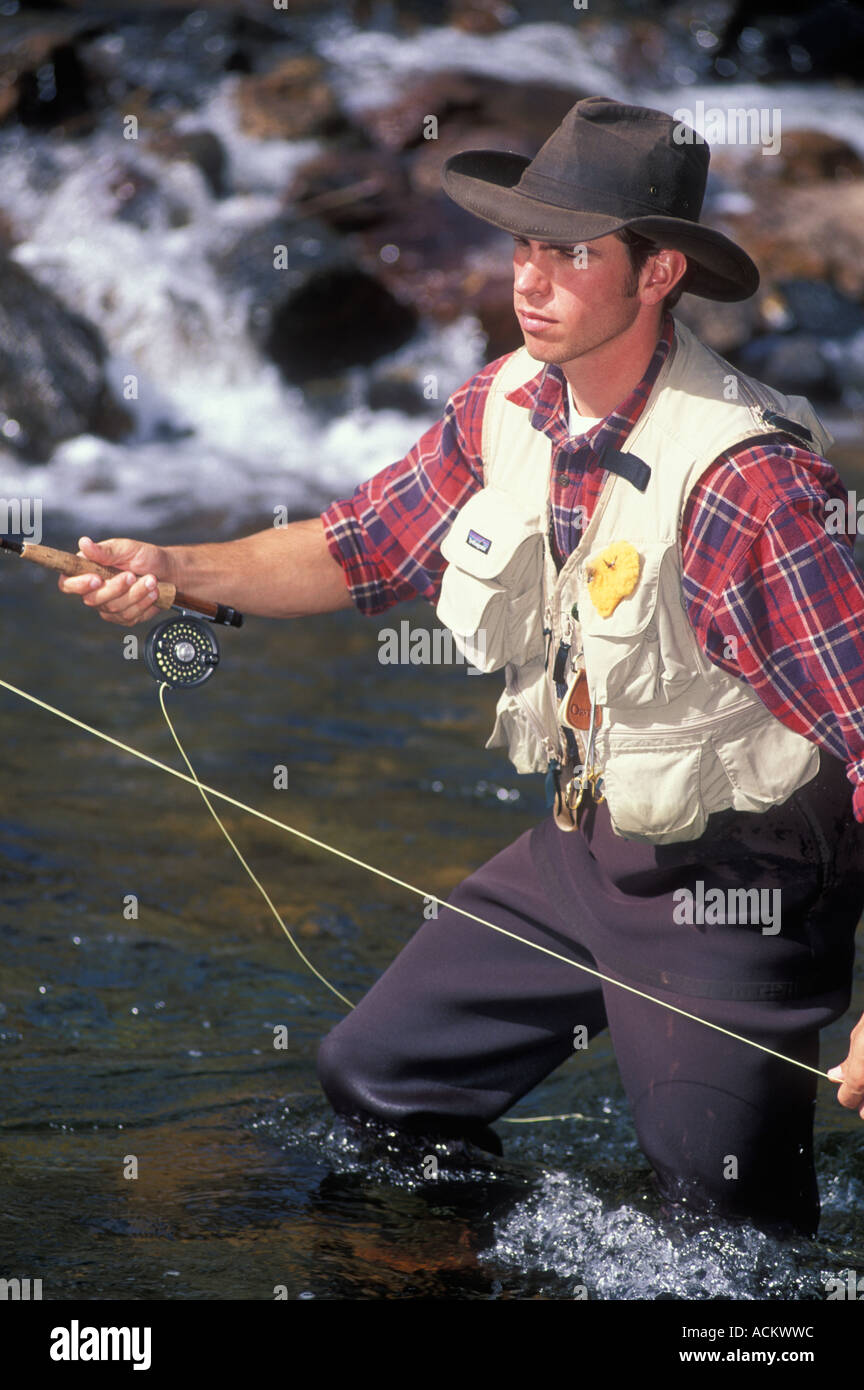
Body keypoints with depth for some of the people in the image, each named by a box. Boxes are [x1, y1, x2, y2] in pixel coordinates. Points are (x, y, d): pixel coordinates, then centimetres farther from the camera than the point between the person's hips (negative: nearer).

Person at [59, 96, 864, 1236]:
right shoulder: (507, 407, -5)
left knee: (724, 1220, 1)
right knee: (370, 1083, 14)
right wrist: (173, 569, -8)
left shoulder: (747, 481, -29)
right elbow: (359, 552, 9)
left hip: (731, 884, -7)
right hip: (583, 842, 7)